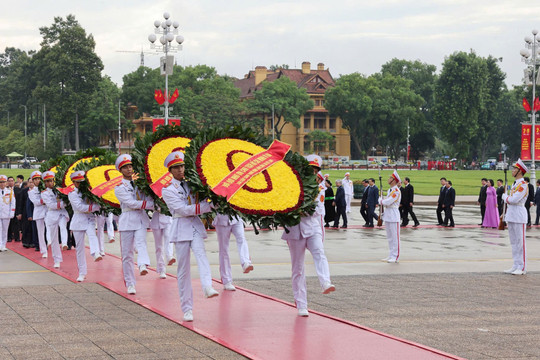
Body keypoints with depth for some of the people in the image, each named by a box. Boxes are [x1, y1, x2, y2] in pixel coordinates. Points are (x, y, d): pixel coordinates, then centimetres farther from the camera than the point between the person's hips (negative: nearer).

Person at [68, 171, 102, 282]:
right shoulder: (72, 194, -1)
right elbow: (80, 207, -14)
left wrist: (89, 208, -12)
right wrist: (98, 206, -14)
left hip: (90, 219, 1)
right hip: (78, 221, -1)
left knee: (92, 235, -31)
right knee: (79, 247, 2)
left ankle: (96, 254, -57)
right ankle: (82, 273, 9)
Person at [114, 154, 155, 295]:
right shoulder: (119, 187, 1)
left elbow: (147, 198, 8)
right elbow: (131, 203, -11)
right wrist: (152, 204, -14)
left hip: (141, 219, 2)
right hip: (127, 220, -2)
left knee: (141, 243, -25)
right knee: (127, 253, 1)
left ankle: (143, 265, -50)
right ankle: (130, 284, 8)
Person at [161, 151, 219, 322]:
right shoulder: (167, 189, 0)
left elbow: (199, 201, 28)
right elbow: (183, 209, -11)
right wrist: (209, 206, -15)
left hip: (196, 226, 3)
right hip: (181, 228, -3)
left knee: (200, 252, -27)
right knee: (183, 269, -1)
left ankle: (208, 287, -49)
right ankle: (187, 309, 5)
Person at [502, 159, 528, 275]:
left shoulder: (523, 185, -14)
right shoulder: (514, 184, 16)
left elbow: (514, 200, -24)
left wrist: (505, 197, -4)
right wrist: (506, 215, 19)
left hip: (519, 216, -9)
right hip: (511, 216, 9)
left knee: (520, 242, -5)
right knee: (513, 242, 11)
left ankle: (522, 268, -2)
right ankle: (516, 265, 17)